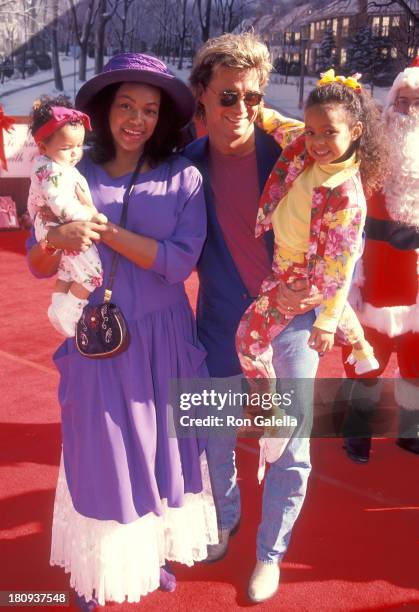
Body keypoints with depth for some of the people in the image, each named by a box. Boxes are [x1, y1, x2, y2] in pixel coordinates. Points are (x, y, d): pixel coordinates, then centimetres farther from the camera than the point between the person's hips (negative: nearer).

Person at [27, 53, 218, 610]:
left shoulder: (183, 178, -6)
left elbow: (179, 262, -16)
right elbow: (38, 266, -1)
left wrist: (106, 230, -19)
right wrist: (59, 240, -23)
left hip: (162, 339, 0)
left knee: (159, 447, 14)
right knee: (100, 452, 10)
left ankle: (152, 552, 37)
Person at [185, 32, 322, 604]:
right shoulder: (188, 165, -4)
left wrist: (318, 288, -16)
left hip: (291, 323, -2)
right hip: (221, 325, 2)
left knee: (290, 452, 8)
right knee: (215, 442, 17)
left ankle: (271, 551, 33)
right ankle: (226, 518, 48)